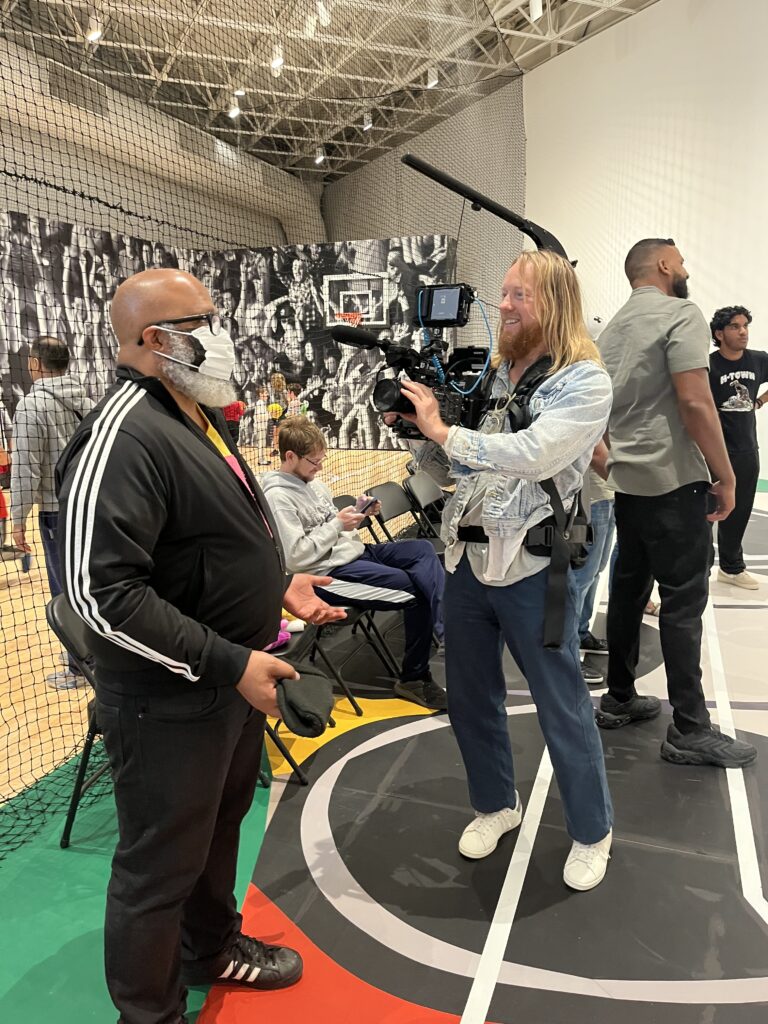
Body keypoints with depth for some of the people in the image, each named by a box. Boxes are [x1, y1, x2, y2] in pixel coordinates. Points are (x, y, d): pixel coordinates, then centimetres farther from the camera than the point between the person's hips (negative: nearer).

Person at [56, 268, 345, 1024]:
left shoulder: (197, 417, 8)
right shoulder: (123, 437, -23)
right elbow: (100, 591, -28)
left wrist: (278, 585, 9)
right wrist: (230, 664, -26)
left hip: (234, 680, 10)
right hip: (169, 701, -9)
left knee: (220, 826, 27)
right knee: (161, 864, 11)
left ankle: (210, 947, 52)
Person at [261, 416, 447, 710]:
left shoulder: (312, 482, 12)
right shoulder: (278, 496, -15)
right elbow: (295, 556, -22)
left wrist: (358, 514, 2)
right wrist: (337, 524, -18)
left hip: (355, 551, 9)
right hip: (330, 572, -9)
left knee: (423, 549, -7)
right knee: (416, 589, -18)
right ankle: (414, 677, -4)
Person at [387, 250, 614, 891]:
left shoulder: (585, 381, -9)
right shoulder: (490, 374, 9)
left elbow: (532, 454, -26)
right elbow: (448, 470, 12)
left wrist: (442, 430, -20)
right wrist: (418, 430, -6)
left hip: (528, 567, -6)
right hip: (465, 558, 7)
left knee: (563, 708, 9)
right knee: (469, 696, 18)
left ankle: (593, 831, 32)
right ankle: (497, 804, 41)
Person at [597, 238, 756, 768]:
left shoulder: (614, 328, 16)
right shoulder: (681, 314, -9)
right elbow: (695, 402, -19)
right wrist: (726, 476, -13)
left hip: (627, 480, 8)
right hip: (673, 480, -8)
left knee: (629, 589, 13)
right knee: (683, 601, -4)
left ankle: (619, 699, 23)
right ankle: (690, 731, 3)